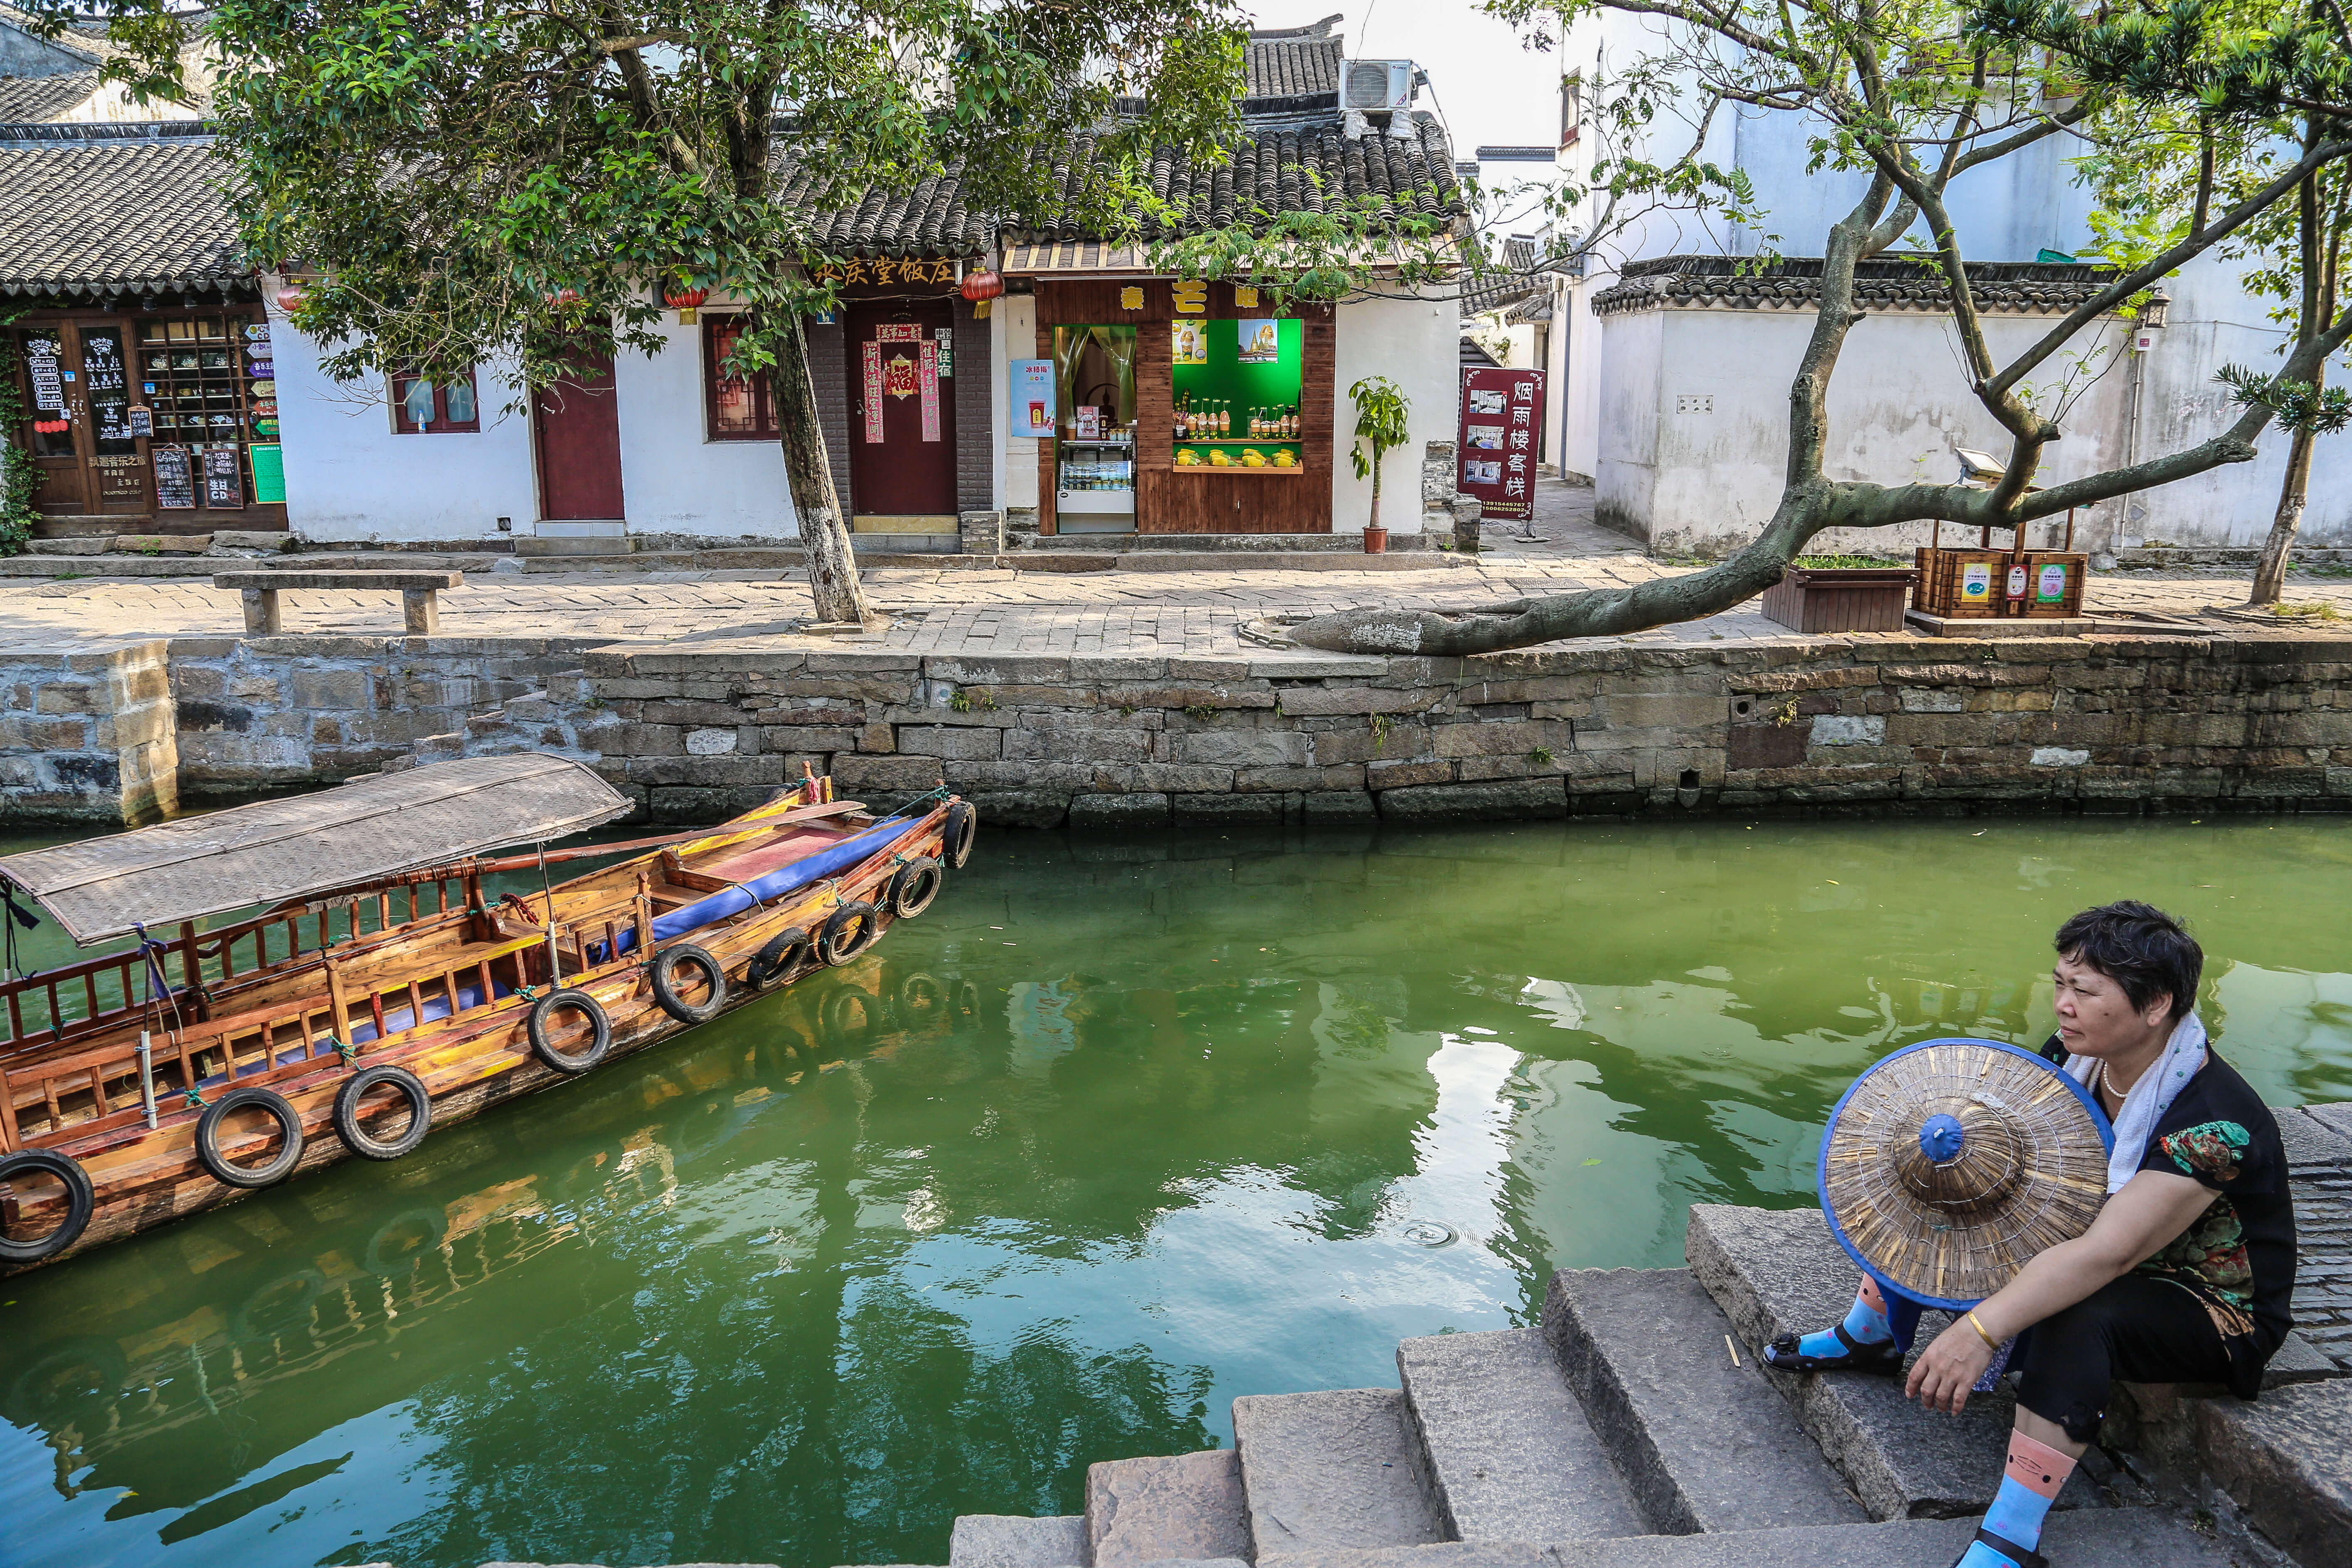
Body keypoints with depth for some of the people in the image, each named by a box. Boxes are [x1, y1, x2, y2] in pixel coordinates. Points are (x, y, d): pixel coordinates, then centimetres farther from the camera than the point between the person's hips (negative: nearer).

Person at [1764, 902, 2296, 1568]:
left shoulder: (2215, 1123, -32)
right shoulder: (2078, 1057, -10)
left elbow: (2106, 1253, -42)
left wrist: (1983, 1330, -50)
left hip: (2213, 1309, -8)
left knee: (2077, 1320, -39)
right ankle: (1866, 1338, 20)